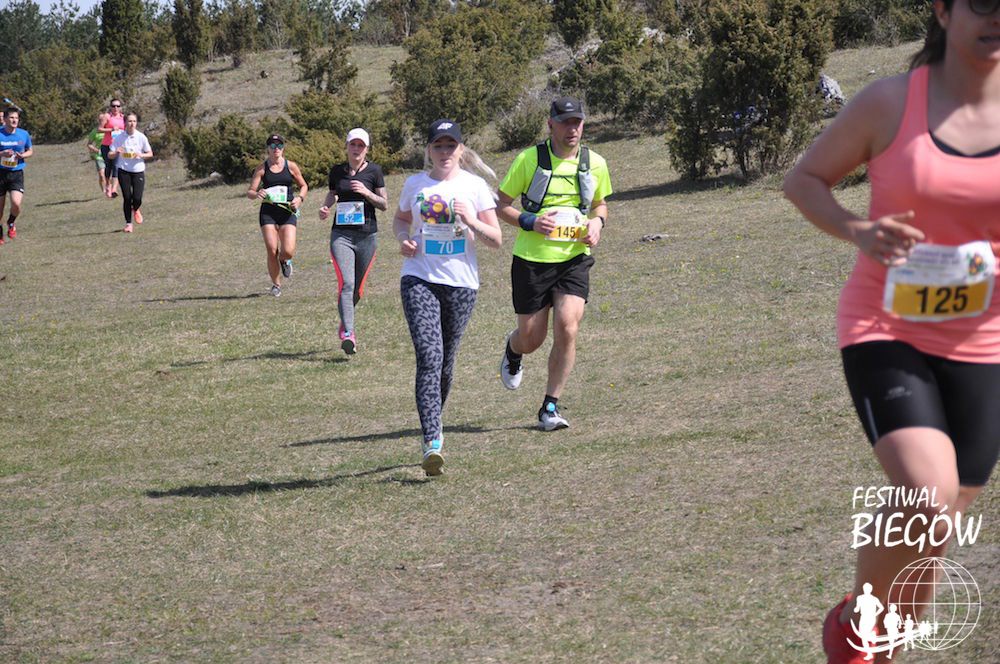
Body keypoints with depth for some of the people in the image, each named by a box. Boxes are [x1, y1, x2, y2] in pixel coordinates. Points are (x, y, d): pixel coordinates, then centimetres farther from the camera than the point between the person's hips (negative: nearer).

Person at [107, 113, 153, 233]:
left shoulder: (141, 137, -1)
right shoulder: (119, 138, -2)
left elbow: (150, 154, 6)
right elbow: (109, 155, 1)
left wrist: (141, 155, -15)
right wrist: (116, 152, -21)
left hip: (138, 170, 0)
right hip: (123, 171, 0)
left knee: (137, 198, -9)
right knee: (127, 197, -5)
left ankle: (136, 210, 28)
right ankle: (128, 223, 11)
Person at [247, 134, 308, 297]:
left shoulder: (291, 166, 4)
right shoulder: (262, 169, 1)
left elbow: (304, 186, 16)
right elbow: (249, 192, 0)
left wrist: (299, 198, -5)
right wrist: (257, 194, -24)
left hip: (287, 212, 0)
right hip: (268, 212, 0)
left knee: (288, 251, -14)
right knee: (272, 251, -8)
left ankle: (284, 260, 26)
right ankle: (276, 285, 13)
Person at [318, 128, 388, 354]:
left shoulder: (374, 171, 1)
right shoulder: (337, 171, 6)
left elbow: (384, 204, 2)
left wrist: (366, 193, -15)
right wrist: (325, 209, -1)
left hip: (366, 234, 0)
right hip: (341, 234, 0)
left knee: (358, 288, 10)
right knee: (346, 283, -17)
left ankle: (345, 323, 38)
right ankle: (348, 334, -23)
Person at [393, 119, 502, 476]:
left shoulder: (474, 186, 1)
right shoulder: (415, 184, 6)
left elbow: (495, 240, 2)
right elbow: (400, 219, 24)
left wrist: (470, 221, -17)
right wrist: (404, 239, 2)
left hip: (461, 283, 1)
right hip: (419, 280, -1)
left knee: (446, 360, 11)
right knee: (429, 357, -16)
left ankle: (433, 426, 36)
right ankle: (432, 441, -24)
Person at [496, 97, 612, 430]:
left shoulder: (595, 164, 3)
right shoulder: (529, 160, -6)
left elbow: (600, 203, 21)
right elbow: (502, 205, 0)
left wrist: (597, 222, -2)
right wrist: (530, 222, -18)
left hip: (574, 259, 2)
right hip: (531, 261, -1)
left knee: (567, 328, -16)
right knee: (531, 338, 6)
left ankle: (550, 407, -3)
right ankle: (512, 352, 47)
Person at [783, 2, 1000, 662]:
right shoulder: (890, 102, -8)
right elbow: (802, 179, 4)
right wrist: (858, 231, -16)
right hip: (885, 331, -3)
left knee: (929, 538, 9)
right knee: (928, 501, -25)